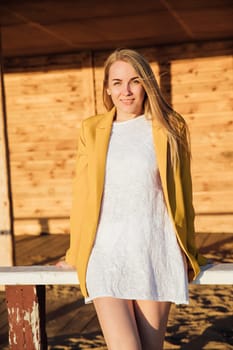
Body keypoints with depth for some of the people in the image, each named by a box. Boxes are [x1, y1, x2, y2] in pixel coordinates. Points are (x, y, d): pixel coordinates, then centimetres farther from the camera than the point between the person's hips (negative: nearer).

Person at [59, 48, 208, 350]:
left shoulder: (170, 129, 7)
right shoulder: (92, 130, 9)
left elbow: (181, 196, 10)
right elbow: (82, 195, 13)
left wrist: (187, 254, 13)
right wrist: (76, 253, 17)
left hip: (155, 254, 0)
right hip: (106, 254, 0)